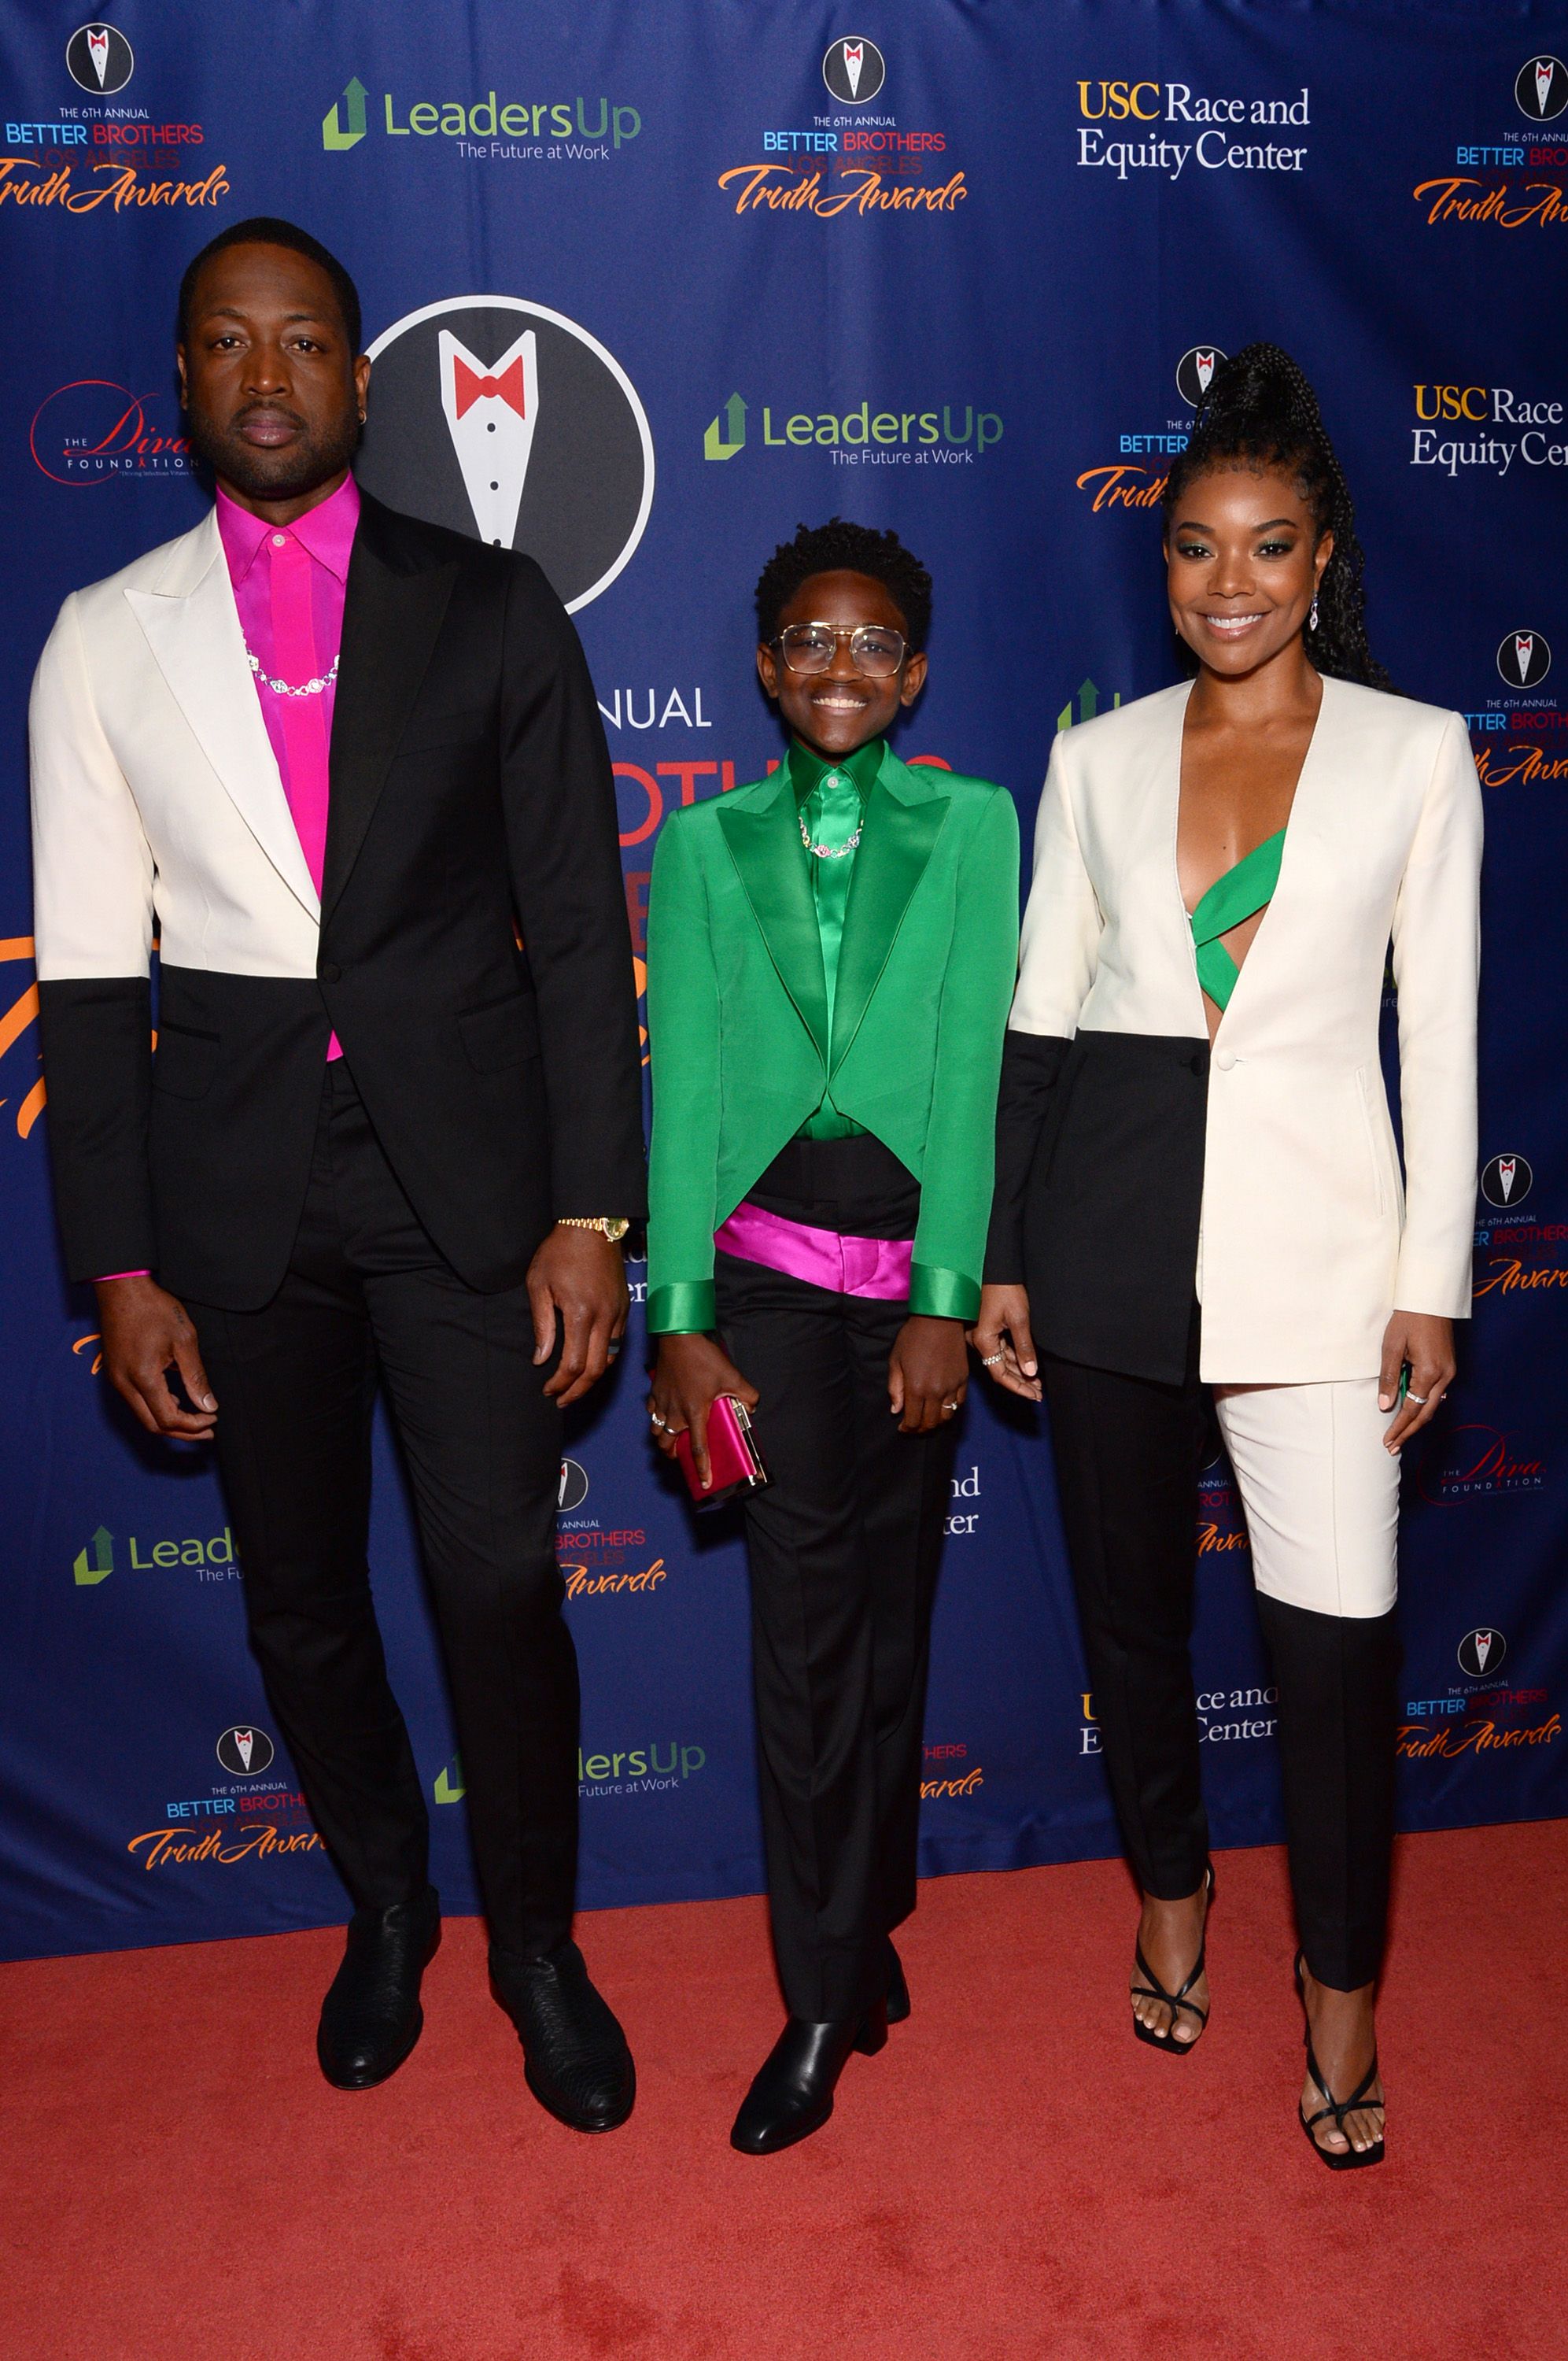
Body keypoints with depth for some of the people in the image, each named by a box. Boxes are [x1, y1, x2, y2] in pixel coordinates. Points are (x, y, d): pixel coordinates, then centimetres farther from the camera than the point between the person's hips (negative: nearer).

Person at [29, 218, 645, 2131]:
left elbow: (578, 924, 0)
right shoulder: (107, 638, 5)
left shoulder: (491, 609, 2)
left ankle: (535, 1940, 25)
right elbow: (90, 972, 4)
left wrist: (589, 1213, -7)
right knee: (300, 1597, 13)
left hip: (464, 1167, -1)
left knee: (502, 1579, -2)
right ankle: (385, 1908, 38)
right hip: (236, 1179, 2)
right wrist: (121, 1269, -1)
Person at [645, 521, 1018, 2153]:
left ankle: (858, 1924, 30)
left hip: (920, 1251, 1)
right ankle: (829, 1991, 13)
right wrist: (677, 1323, -5)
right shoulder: (705, 843, 6)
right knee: (805, 1617, -1)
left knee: (895, 1603, 10)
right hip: (772, 1257, 0)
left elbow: (969, 1066, -3)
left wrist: (947, 1303, -9)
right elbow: (683, 1086, 1)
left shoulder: (971, 826, 4)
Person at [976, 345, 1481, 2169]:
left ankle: (1339, 1983, 20)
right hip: (1111, 1221, 2)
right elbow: (1039, 1018, 8)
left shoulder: (1413, 752, 3)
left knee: (1336, 1623, -5)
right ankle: (1171, 1884, 38)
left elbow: (1442, 1037, 2)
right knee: (1128, 1589, 13)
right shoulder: (1098, 757, 8)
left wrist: (1434, 1279, -3)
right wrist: (1001, 1259, 5)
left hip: (1312, 1226, -2)